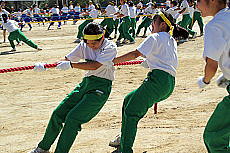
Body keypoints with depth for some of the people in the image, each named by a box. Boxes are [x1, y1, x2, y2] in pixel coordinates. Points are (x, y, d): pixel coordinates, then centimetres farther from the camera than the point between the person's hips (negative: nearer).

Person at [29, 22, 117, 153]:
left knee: (73, 118, -18)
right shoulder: (84, 45, 4)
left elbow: (95, 65, -25)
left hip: (101, 88, -7)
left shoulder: (110, 47, -14)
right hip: (85, 83, 7)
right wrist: (46, 65, -9)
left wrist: (71, 65, -25)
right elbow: (67, 60, 5)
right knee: (58, 114, 5)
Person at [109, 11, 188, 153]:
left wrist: (114, 60, -3)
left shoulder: (155, 37, -1)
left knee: (131, 113, -12)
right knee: (129, 100, 22)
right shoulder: (172, 40, 24)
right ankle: (124, 139, 27)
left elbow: (135, 54, -7)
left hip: (158, 79, -9)